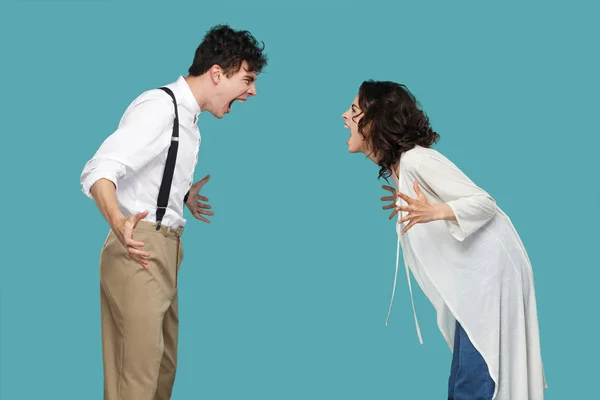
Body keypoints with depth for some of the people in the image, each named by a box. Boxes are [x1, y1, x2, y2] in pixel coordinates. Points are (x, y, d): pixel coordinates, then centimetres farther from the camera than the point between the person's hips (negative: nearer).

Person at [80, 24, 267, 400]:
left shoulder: (186, 115, 17)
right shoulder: (160, 106, -14)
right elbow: (98, 170, -26)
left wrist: (184, 197, 28)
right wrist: (119, 223, -43)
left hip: (165, 251, 10)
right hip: (141, 250, -10)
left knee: (164, 366, 14)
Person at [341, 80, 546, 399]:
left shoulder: (416, 160, -19)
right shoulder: (396, 166, 9)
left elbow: (484, 202, -20)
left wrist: (434, 212, -33)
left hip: (491, 269, -10)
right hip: (471, 274, 10)